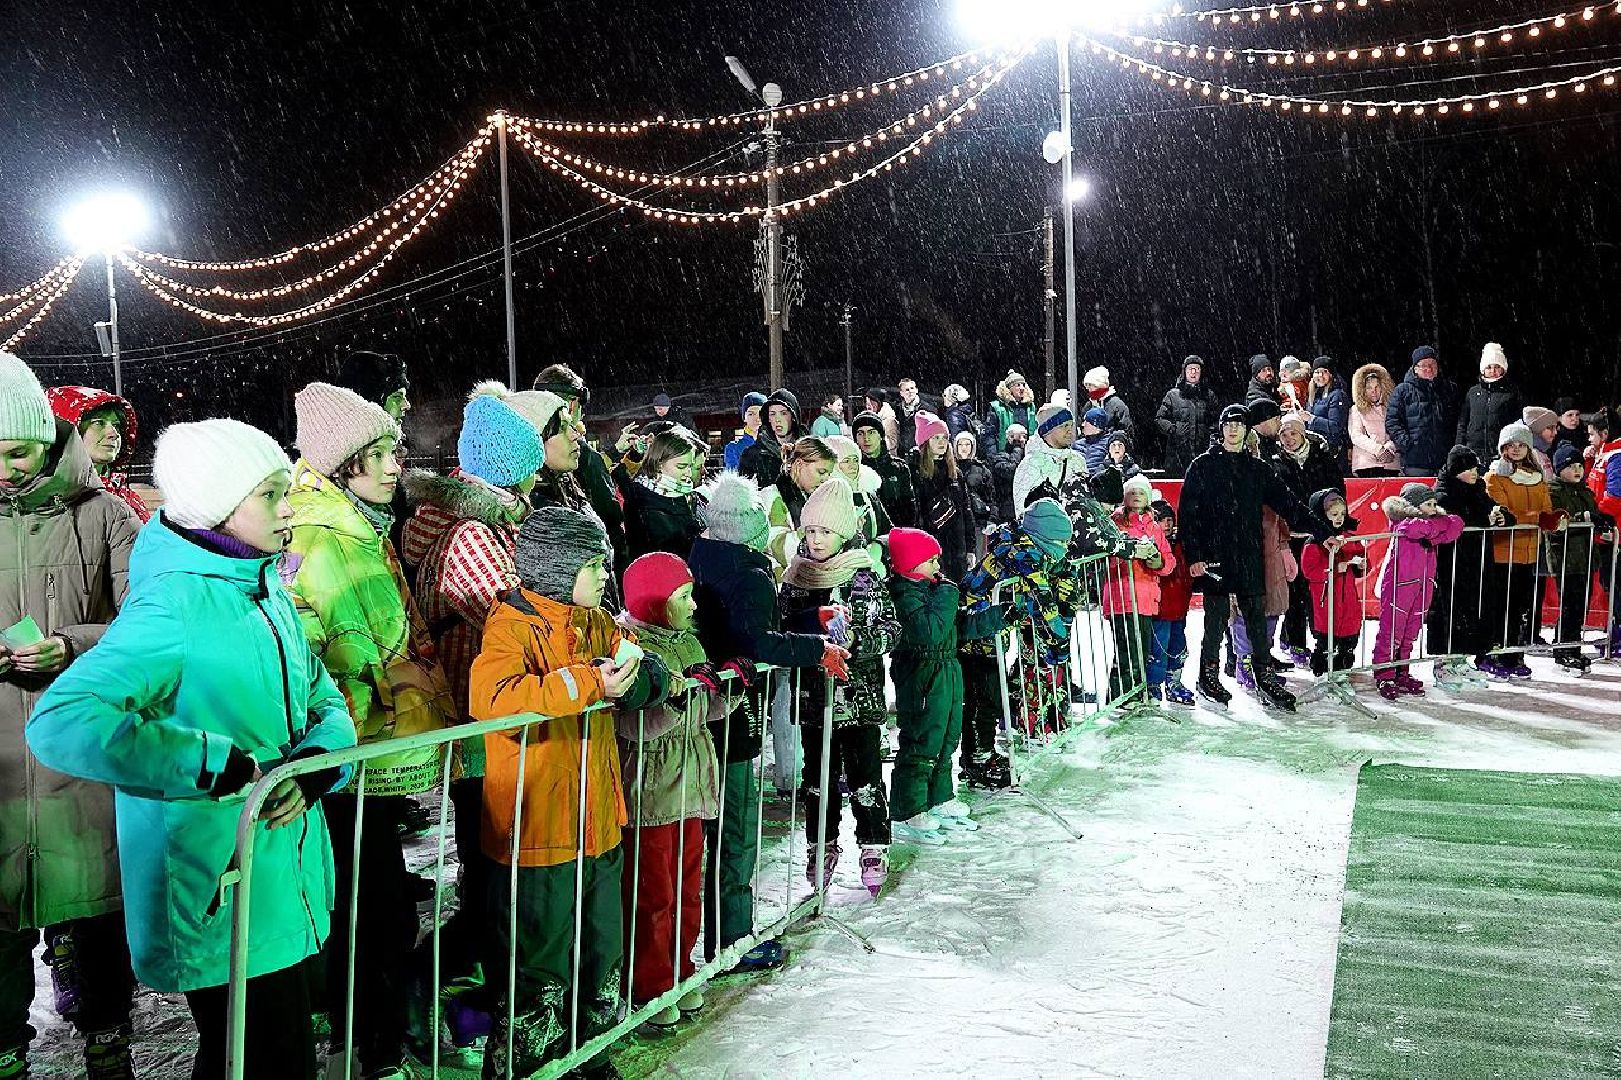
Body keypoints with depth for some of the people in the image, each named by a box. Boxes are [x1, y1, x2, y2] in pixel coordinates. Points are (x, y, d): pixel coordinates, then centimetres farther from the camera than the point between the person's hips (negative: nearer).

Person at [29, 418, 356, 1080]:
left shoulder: (264, 587, 7)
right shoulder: (175, 603, -20)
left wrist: (315, 763, -11)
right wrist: (227, 765, -29)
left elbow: (321, 694, 11)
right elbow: (61, 723, -31)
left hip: (285, 886, 8)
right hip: (219, 896, -8)